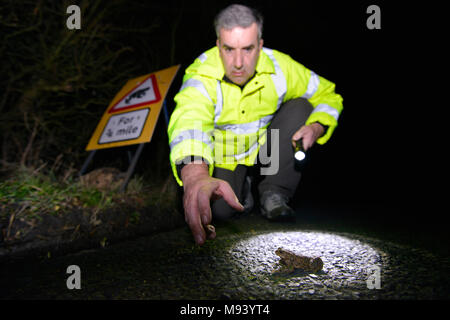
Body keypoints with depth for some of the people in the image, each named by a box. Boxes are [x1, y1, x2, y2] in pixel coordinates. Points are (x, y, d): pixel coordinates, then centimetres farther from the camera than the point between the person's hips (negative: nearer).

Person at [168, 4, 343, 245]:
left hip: (265, 147, 3)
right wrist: (196, 176, -71)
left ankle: (274, 194, -14)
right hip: (223, 156, -2)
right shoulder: (201, 75, -30)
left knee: (299, 106, -19)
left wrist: (316, 128, -27)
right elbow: (189, 121, -51)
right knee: (219, 210, -25)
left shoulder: (280, 67, -19)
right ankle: (243, 187, 13)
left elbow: (328, 95, -4)